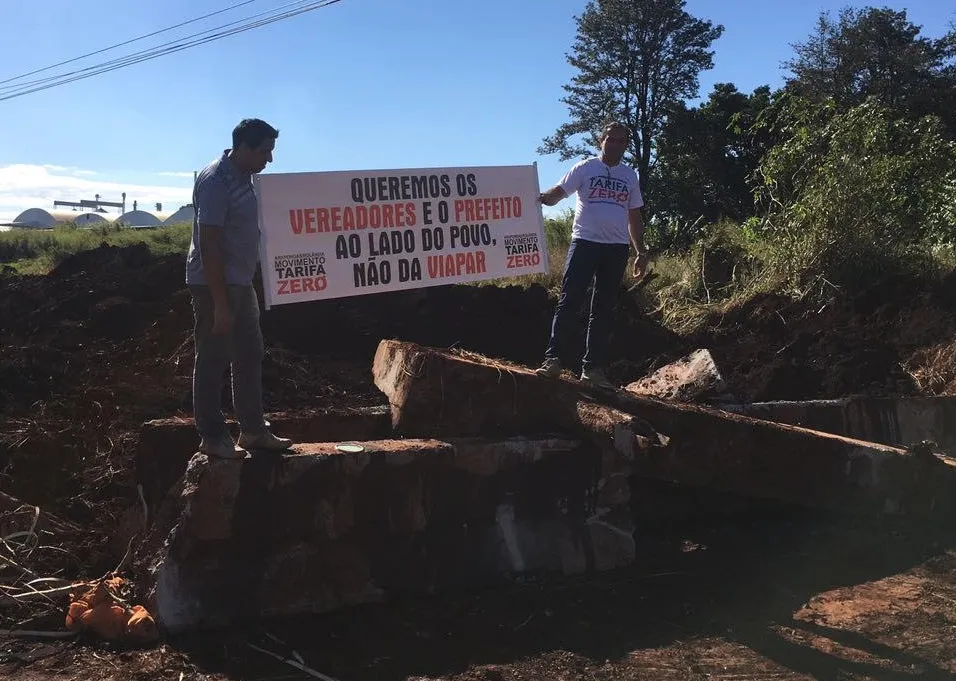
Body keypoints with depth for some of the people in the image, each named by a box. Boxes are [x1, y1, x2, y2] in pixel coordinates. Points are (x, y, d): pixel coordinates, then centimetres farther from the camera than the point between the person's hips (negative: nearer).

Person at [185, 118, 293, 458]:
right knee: (213, 361, 0)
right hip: (214, 284, -9)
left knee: (250, 355, 13)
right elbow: (208, 244, -22)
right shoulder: (216, 180, -19)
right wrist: (220, 303, -23)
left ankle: (253, 430, 22)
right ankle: (213, 436, 11)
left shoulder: (243, 175, 9)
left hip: (240, 283, 9)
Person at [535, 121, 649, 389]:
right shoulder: (585, 168, 4)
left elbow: (634, 217, 19)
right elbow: (559, 191, -7)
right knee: (569, 301, -11)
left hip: (617, 248, 4)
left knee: (604, 309, 6)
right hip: (585, 242, -4)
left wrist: (641, 251, 13)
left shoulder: (629, 176, 16)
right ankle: (553, 359, -10)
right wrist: (543, 198, -30)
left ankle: (593, 367, 10)